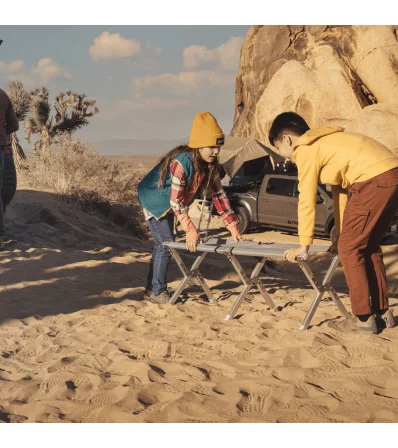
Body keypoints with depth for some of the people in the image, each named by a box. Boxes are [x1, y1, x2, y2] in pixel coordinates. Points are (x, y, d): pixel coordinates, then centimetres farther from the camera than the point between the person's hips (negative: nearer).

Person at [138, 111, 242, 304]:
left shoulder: (210, 165, -12)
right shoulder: (181, 162, -35)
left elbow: (218, 194, -7)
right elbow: (176, 201, -36)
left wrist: (232, 225, -11)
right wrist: (190, 231, -40)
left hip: (168, 205, 8)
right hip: (154, 200, -8)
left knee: (163, 244, 15)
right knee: (165, 244, -11)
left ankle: (153, 288, 27)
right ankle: (157, 292, 0)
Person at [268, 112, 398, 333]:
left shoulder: (306, 150, 1)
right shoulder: (325, 143, 28)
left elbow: (306, 200, -1)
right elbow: (340, 189, 30)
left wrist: (304, 244, 5)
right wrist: (342, 234, 32)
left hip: (375, 179, -9)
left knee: (350, 248, 0)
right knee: (368, 246, 19)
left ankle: (364, 319, 1)